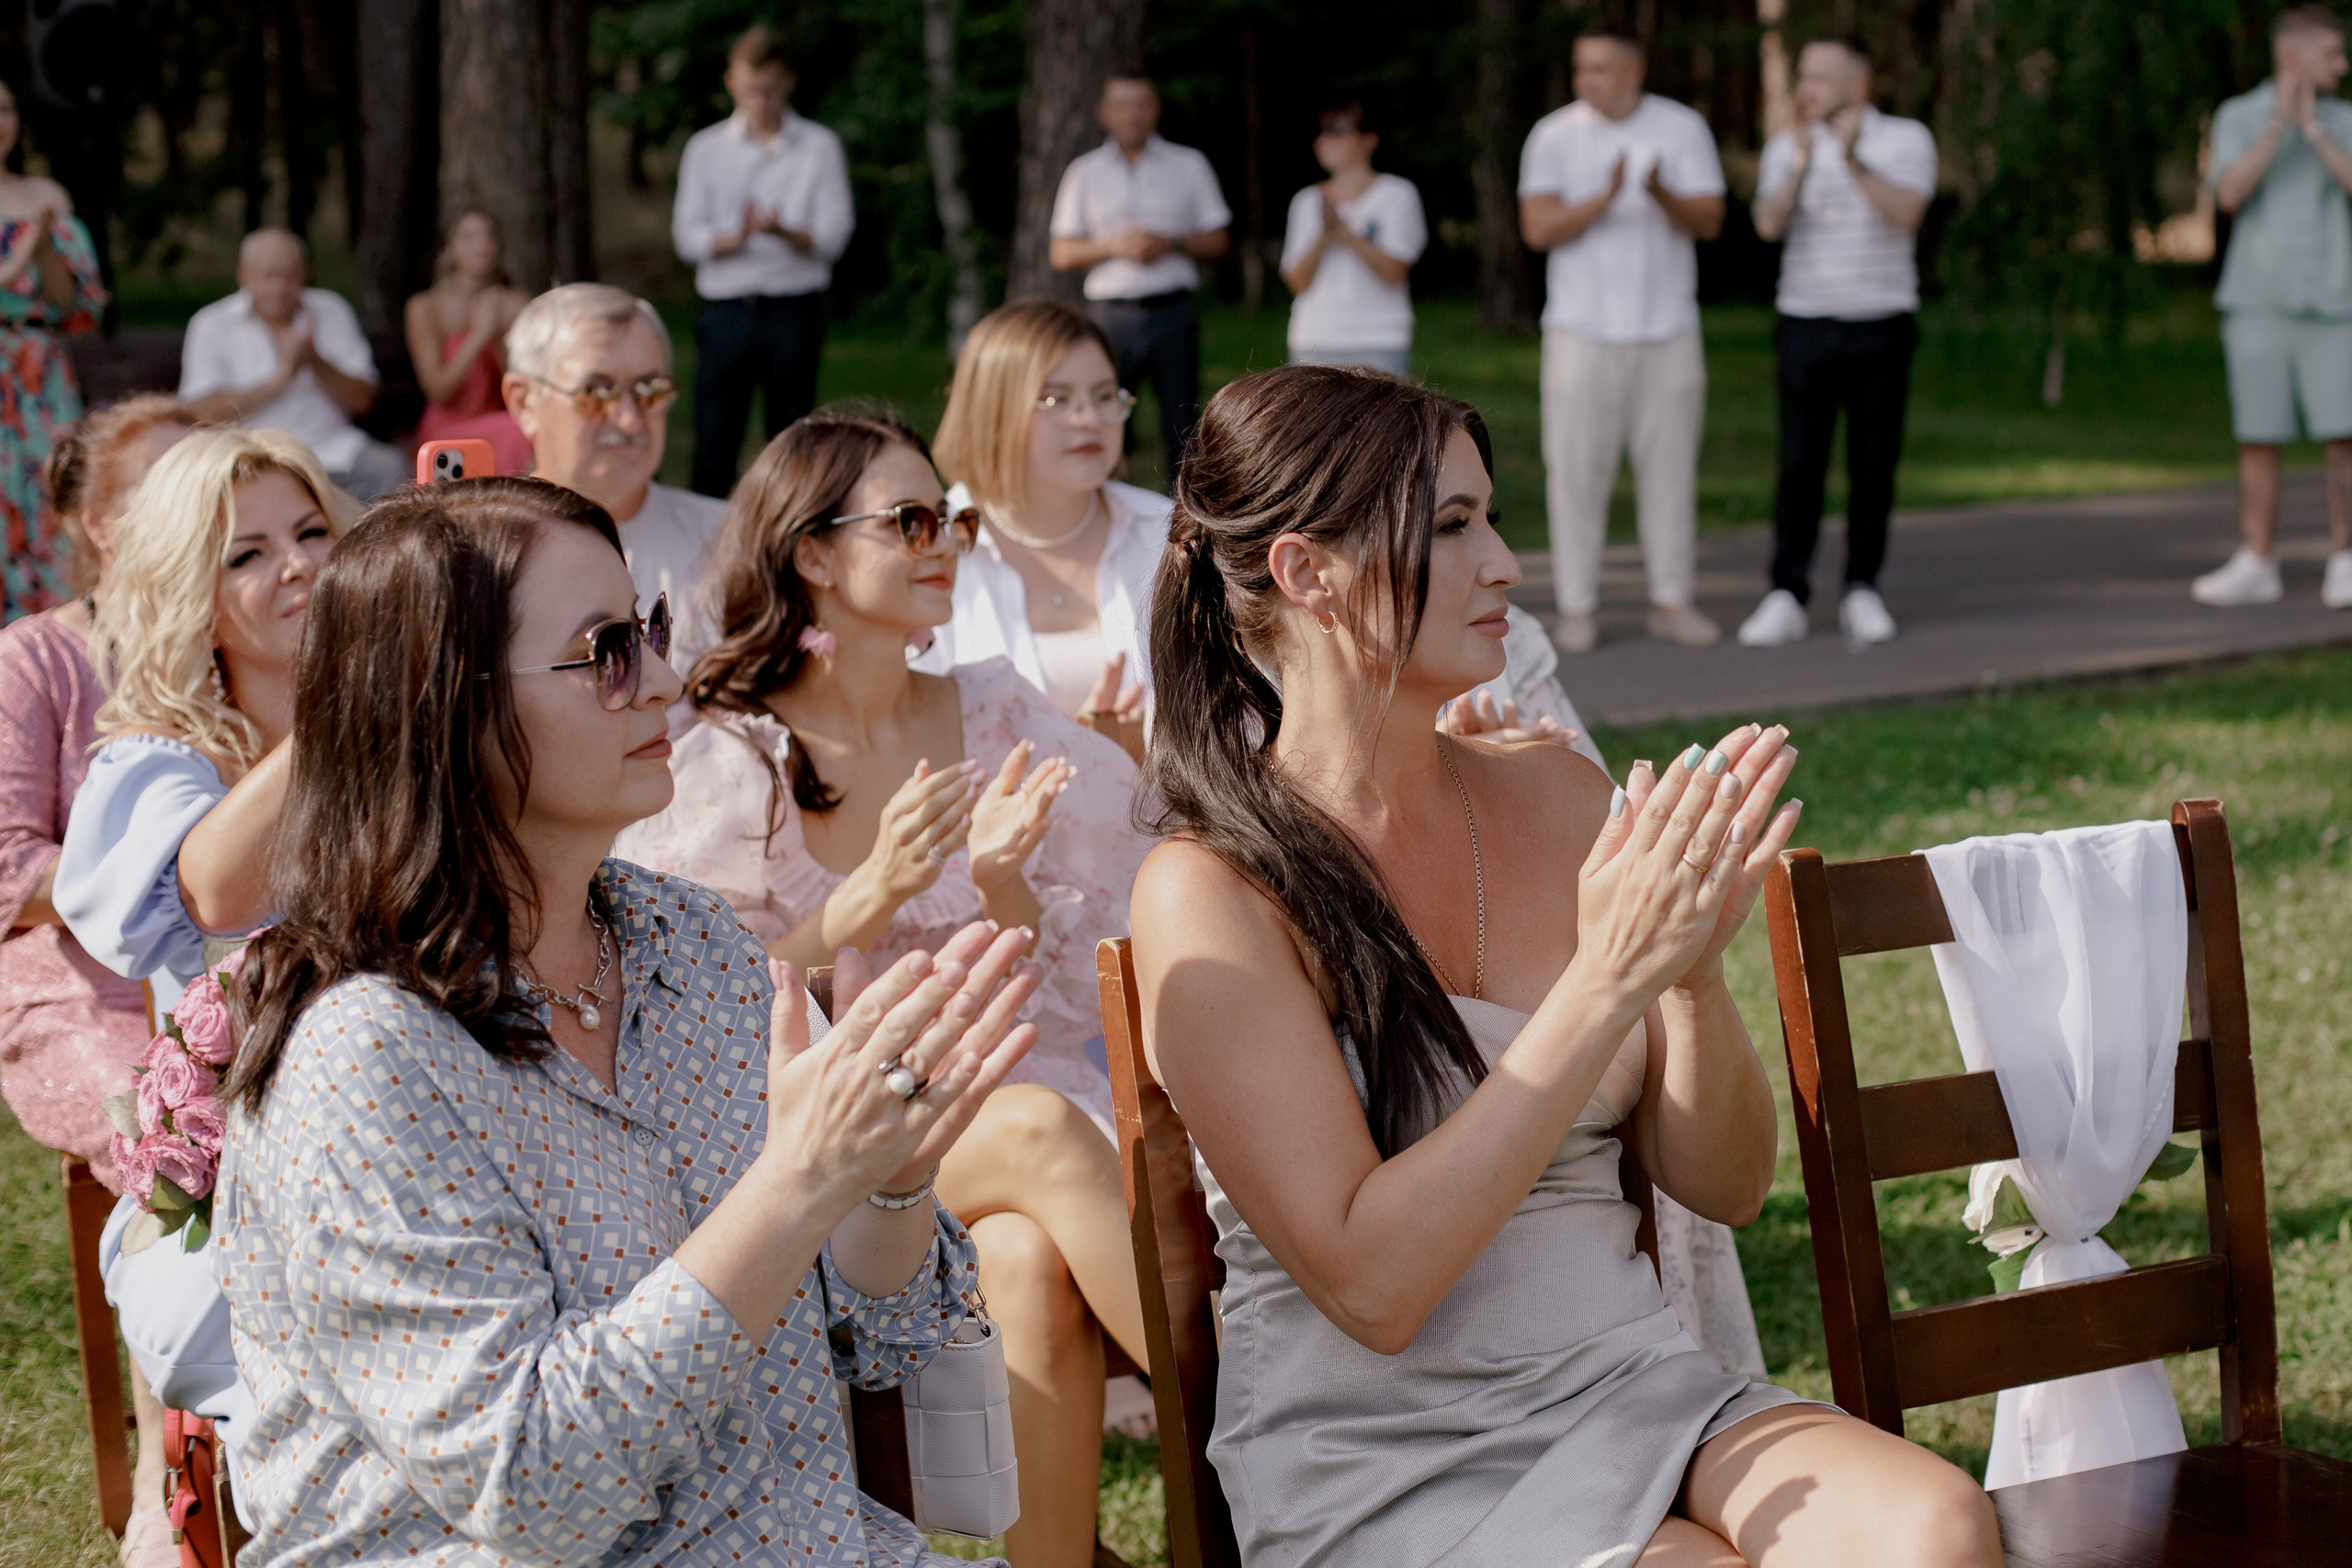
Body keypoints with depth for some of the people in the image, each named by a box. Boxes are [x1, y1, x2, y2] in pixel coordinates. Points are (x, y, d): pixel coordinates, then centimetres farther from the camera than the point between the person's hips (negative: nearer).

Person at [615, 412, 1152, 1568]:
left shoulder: (993, 716, 11)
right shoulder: (729, 757, 1)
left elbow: (1053, 975, 11)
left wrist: (1001, 880, -11)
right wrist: (877, 889, -19)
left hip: (991, 1083, 3)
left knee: (1032, 1260, -34)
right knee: (1041, 1132, -34)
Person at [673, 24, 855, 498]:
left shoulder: (819, 147, 6)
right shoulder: (705, 149, 9)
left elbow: (833, 234, -1)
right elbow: (688, 236, 2)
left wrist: (784, 232, -22)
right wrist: (735, 238, -20)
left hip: (795, 312, -1)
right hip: (726, 312, 1)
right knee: (713, 446, -5)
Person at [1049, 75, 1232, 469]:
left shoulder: (1189, 166, 10)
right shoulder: (1084, 172, 11)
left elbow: (1218, 241, 9)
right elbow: (1061, 254, 8)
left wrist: (1171, 244, -9)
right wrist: (1115, 246, -8)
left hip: (1173, 312, 0)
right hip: (1111, 314, 0)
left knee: (1181, 425, -1)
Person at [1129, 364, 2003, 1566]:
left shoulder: (1560, 801, 6)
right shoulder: (1209, 891, -9)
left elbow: (1723, 1186, 9)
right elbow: (1370, 1282, -19)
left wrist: (1694, 964, -11)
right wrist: (1609, 980, -21)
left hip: (1630, 1389, 5)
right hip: (1384, 1470, -5)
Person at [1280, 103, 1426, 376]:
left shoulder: (1397, 194, 4)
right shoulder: (1306, 201, 13)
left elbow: (1394, 272, -8)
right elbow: (1298, 282, 4)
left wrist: (1343, 231, -16)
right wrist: (1323, 235, -11)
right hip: (1313, 341, 3)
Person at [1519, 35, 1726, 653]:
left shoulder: (1682, 129, 3)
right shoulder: (1554, 135, -1)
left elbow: (1709, 220, -4)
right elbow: (1537, 228, -9)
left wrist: (1662, 195, -24)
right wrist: (1603, 201, -25)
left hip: (1667, 330, 1)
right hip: (1582, 329, -1)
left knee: (1669, 464, 3)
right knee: (1576, 467, -4)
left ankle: (1672, 601, 11)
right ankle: (1578, 608, 2)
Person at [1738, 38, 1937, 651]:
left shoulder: (1907, 140, -3)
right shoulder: (1786, 148, 2)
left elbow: (1906, 215, -21)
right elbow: (1769, 225, -15)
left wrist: (1853, 162, -35)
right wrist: (1802, 163, -30)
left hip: (1883, 327, -1)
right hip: (1807, 325, 1)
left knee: (1873, 464, 1)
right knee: (1800, 466, -4)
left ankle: (1862, 595, 10)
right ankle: (1785, 600, -4)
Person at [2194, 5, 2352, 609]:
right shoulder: (2238, 118, 3)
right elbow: (2230, 195, -13)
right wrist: (2278, 122, -21)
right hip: (2257, 305, 0)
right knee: (2258, 440, 0)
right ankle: (2257, 567, 8)